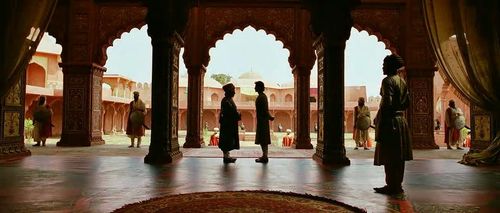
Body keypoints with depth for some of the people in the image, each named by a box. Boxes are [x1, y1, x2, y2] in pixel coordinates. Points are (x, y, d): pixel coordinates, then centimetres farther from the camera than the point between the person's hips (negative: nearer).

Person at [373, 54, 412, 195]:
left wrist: (378, 119, -13)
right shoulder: (402, 81, 13)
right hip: (401, 120, 9)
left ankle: (391, 186, 2)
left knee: (389, 157, -3)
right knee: (398, 156, 12)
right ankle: (397, 186, 20)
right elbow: (407, 102, 15)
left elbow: (387, 102, -21)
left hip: (390, 121, -9)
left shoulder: (387, 80, -13)